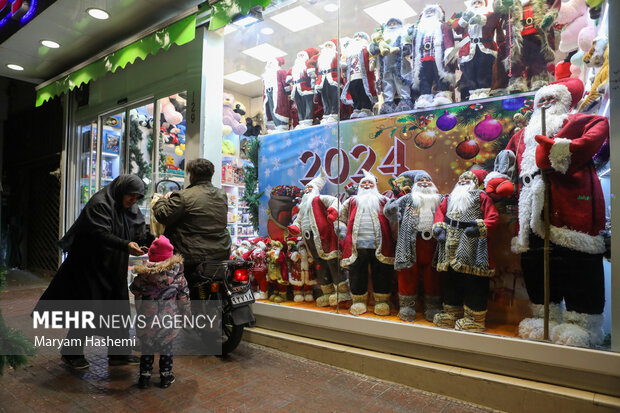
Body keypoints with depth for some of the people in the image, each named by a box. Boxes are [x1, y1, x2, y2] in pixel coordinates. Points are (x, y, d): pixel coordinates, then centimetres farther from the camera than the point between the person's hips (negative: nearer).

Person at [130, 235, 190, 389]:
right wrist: (185, 313, 12)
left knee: (146, 348, 16)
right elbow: (184, 295, 0)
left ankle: (144, 376, 24)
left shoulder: (142, 273, -7)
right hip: (168, 319, 0)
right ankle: (165, 376, 21)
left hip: (147, 319, 1)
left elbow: (136, 292, 4)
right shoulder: (176, 272, -7)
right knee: (166, 348, 14)